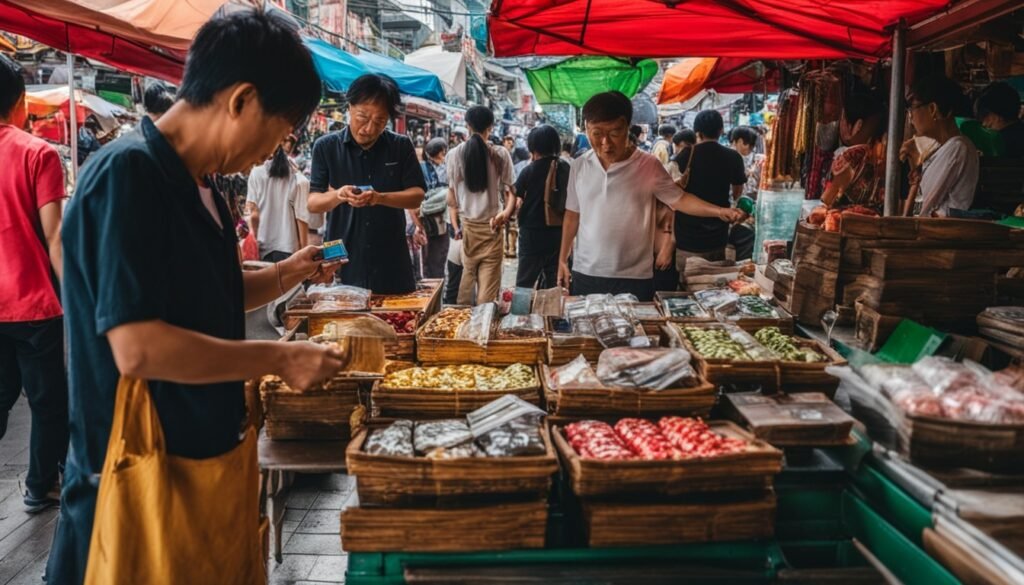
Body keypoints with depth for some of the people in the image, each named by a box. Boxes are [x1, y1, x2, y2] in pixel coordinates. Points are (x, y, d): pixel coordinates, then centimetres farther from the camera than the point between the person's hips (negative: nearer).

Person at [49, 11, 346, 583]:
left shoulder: (198, 184, 8)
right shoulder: (129, 172, -21)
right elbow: (137, 348, -28)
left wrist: (287, 275, 5)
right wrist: (279, 358, -20)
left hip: (204, 457, 9)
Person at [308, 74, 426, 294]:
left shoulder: (402, 146, 3)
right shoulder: (326, 147, 0)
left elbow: (416, 196, -2)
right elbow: (313, 203, -1)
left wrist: (380, 198, -21)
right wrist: (338, 195, -24)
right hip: (342, 262, -1)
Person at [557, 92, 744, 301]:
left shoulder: (648, 166, -8)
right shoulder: (579, 166, 2)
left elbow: (679, 199, -1)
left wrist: (719, 211, -17)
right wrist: (562, 259, 13)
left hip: (634, 277, -3)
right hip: (585, 274, 3)